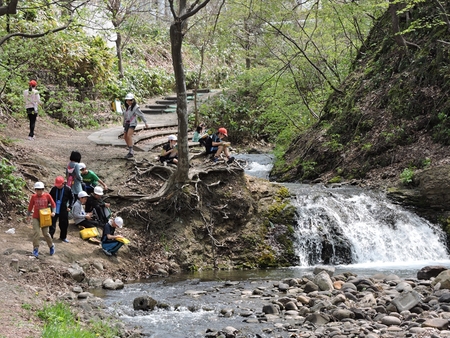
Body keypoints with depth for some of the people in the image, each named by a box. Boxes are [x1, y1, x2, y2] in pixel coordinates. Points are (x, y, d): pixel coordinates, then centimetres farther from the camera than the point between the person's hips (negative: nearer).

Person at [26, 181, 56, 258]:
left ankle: (51, 246, 24)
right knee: (36, 233, -6)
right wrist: (28, 215, 13)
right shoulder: (33, 197, -4)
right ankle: (36, 249, 3)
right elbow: (30, 206, 7)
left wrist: (53, 212, -12)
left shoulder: (47, 195, -7)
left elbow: (53, 204, 1)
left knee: (46, 233, 3)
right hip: (36, 218, 1)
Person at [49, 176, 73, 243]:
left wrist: (69, 206, 0)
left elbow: (71, 198, 6)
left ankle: (63, 237, 27)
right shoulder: (54, 189, -5)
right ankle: (50, 236, 6)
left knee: (64, 224, 10)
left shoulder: (67, 189, -7)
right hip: (54, 209, 0)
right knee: (52, 223, -2)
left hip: (63, 210, 0)